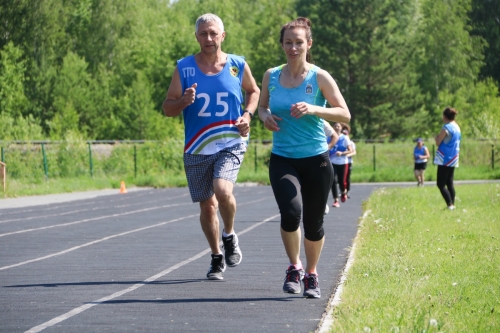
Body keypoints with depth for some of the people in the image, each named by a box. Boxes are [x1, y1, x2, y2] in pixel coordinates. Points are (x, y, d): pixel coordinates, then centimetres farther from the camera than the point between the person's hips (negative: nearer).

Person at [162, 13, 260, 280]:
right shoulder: (184, 68, 0)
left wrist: (247, 114, 0)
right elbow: (167, 108, 2)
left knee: (223, 191, -26)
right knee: (207, 206, 8)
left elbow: (253, 91, 19)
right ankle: (217, 258, 28)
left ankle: (229, 235, 3)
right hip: (197, 149, 2)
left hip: (230, 145, -2)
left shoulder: (238, 66, 1)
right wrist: (183, 101, -20)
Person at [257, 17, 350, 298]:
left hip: (316, 159, -1)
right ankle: (294, 267, 2)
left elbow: (345, 114, -6)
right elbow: (262, 106, 20)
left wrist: (314, 109, -21)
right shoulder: (271, 76, 5)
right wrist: (265, 116, -4)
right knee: (291, 212, -22)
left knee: (313, 223, 7)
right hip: (282, 159, 1)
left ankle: (311, 274, 31)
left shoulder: (320, 77, -4)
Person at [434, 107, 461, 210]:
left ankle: (450, 204, -16)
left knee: (440, 184, -6)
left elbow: (438, 142, -12)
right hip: (453, 159, 8)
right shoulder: (457, 127, 11)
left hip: (445, 159, -8)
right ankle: (452, 204, 8)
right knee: (450, 183, 13)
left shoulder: (446, 128, -15)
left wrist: (437, 137, 7)